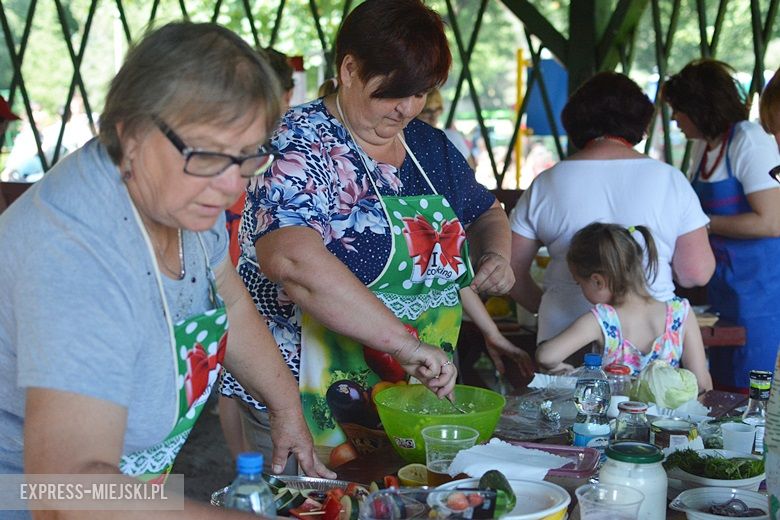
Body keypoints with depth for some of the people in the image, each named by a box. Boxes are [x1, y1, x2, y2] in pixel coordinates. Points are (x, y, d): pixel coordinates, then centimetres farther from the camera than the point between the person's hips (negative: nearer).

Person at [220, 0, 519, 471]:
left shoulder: (430, 146, 8)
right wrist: (405, 341, -36)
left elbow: (486, 214, 25)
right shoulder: (301, 145, -16)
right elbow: (291, 258, -34)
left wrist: (497, 255, 1)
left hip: (416, 407, 7)